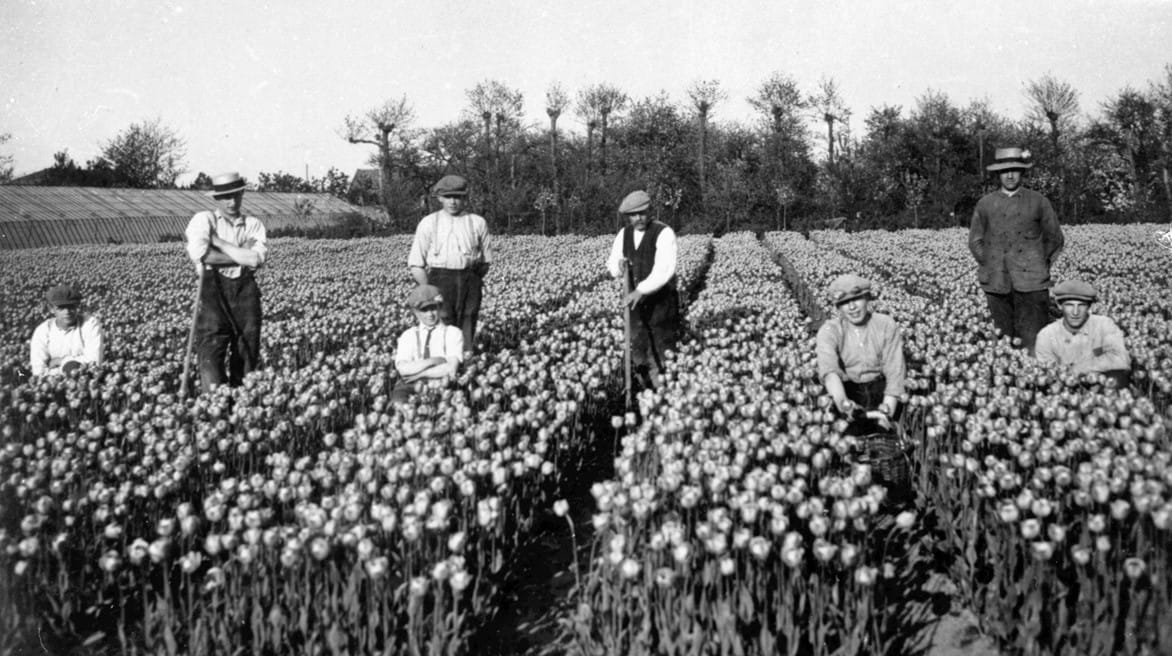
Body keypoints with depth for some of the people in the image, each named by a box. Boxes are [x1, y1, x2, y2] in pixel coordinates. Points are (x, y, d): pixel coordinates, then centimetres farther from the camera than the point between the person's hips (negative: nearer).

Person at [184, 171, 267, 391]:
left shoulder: (254, 225, 12)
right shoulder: (204, 219, 6)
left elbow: (256, 259, -7)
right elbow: (199, 254, -14)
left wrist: (218, 241, -6)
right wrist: (242, 256, -7)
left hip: (245, 289, 3)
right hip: (214, 288, -3)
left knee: (247, 352, 6)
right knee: (211, 349, -13)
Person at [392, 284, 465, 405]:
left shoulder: (453, 333, 8)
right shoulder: (407, 335, 16)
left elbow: (451, 370, -7)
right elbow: (403, 368, -2)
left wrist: (419, 374, -4)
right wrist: (433, 361, -8)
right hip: (411, 387, 2)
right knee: (398, 402, -33)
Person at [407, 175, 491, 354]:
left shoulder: (478, 223, 9)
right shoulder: (428, 223, 7)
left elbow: (485, 260, 16)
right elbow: (415, 264, 5)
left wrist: (474, 280, 5)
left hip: (470, 280, 1)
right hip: (440, 278, -1)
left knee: (467, 330, -1)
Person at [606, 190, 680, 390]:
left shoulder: (664, 233, -15)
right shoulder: (624, 234, 4)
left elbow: (664, 270, -25)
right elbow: (612, 265, 8)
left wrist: (641, 291, -33)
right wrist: (619, 267, -17)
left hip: (662, 301, -6)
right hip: (636, 301, 6)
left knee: (664, 352, 0)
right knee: (639, 353, 10)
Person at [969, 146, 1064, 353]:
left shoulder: (1038, 202, 7)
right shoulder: (985, 204, 9)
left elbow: (1055, 239, 14)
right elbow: (975, 241, 16)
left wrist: (1041, 267, 8)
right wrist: (990, 265, 7)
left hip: (1031, 282, -1)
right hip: (997, 283, 1)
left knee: (1033, 342, -8)